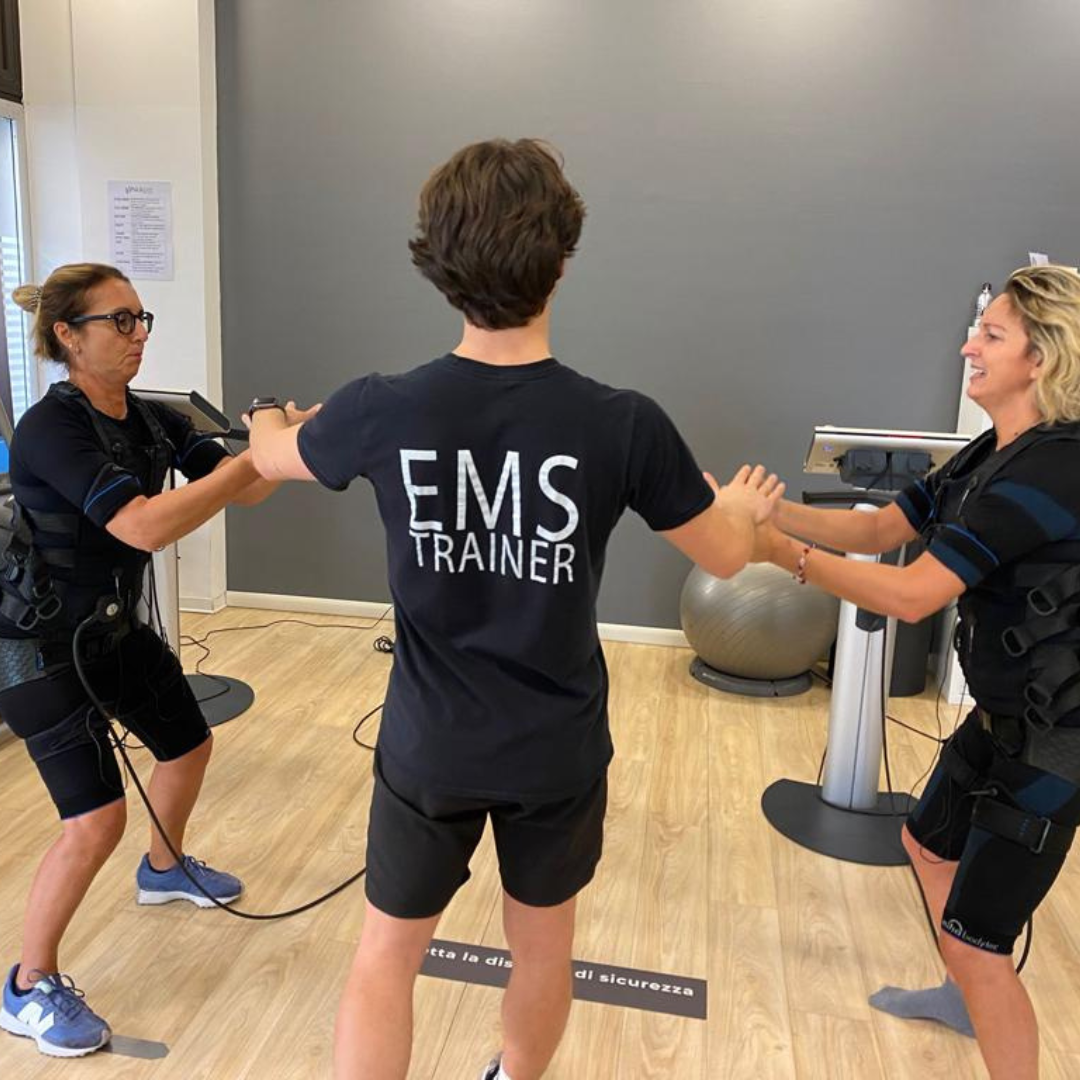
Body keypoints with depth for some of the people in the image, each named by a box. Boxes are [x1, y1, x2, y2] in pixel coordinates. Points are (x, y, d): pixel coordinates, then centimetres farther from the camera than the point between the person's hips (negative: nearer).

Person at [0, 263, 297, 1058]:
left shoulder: (153, 421, -2)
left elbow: (244, 491, -5)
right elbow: (147, 527, -38)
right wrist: (249, 457, -37)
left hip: (116, 631, 8)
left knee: (189, 745, 20)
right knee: (97, 820, -10)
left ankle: (164, 870, 50)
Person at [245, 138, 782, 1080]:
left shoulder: (383, 411, -16)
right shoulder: (624, 425, -19)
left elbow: (270, 458, 8)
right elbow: (725, 556, -2)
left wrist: (267, 423, 33)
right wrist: (745, 502, 22)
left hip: (429, 746, 0)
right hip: (557, 750, 0)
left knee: (386, 955, 21)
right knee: (542, 947, 26)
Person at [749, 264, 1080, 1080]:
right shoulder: (995, 454, 4)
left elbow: (912, 594, -31)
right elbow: (880, 528, 3)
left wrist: (784, 553, -25)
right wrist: (771, 511, -10)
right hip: (1003, 715, 10)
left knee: (976, 940, -1)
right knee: (929, 844, 28)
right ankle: (967, 998, 54)